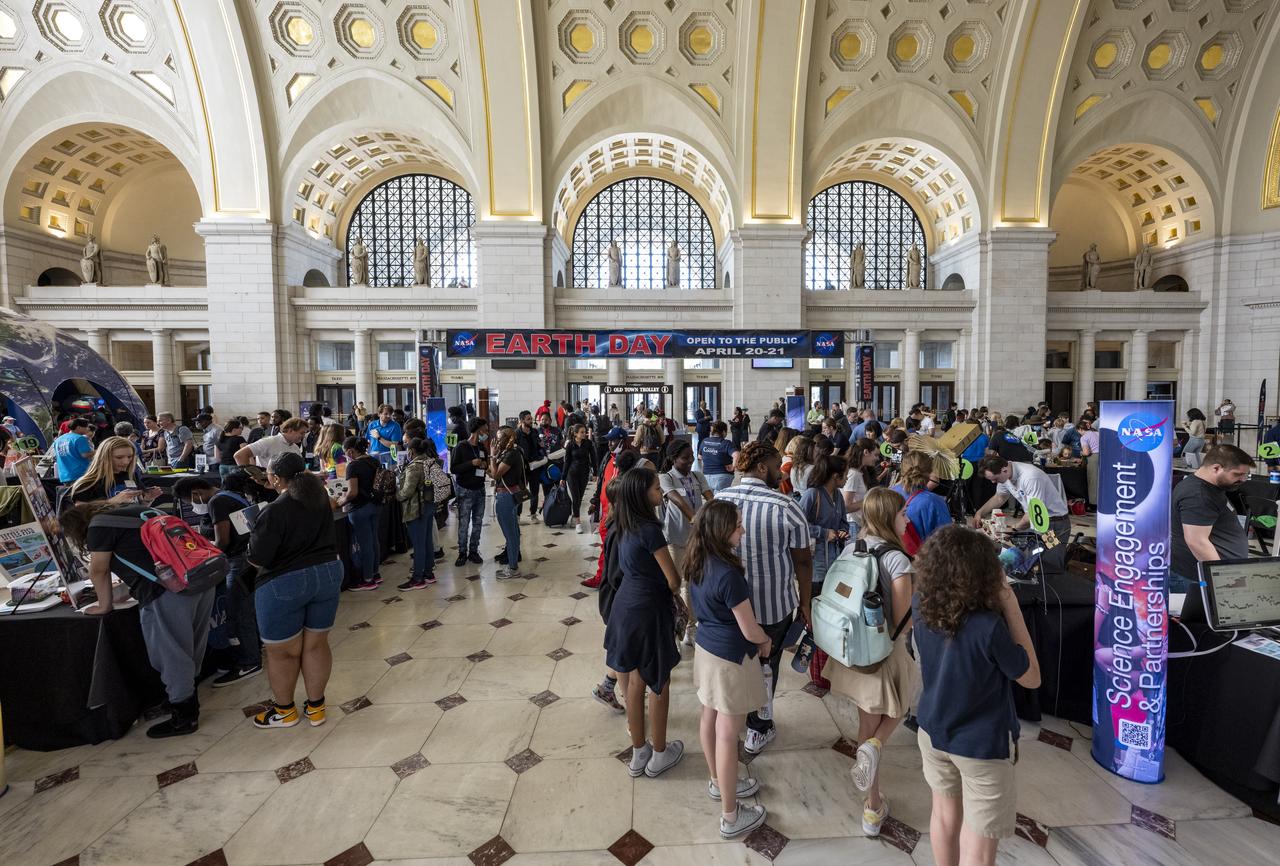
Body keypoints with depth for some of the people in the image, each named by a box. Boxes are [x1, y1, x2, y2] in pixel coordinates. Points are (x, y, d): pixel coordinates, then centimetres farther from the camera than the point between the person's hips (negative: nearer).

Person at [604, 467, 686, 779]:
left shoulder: (625, 525, 2)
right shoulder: (649, 529, -23)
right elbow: (673, 579, -18)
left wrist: (670, 592, 7)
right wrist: (674, 592, 4)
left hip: (626, 605, 8)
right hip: (649, 610, -8)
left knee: (635, 681, 20)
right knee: (659, 684, 13)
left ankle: (638, 753, 36)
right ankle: (659, 755, 31)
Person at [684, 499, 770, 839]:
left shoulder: (697, 563, -6)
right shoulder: (728, 574, -31)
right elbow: (749, 631, -22)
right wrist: (766, 640, 1)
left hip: (705, 646, 8)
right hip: (730, 657, -8)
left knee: (709, 718, 23)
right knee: (728, 734, 7)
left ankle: (718, 782, 46)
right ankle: (730, 817, 25)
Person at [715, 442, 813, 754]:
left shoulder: (718, 500, -9)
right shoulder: (785, 507, -20)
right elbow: (803, 561, -13)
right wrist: (805, 603, 1)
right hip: (774, 604, -3)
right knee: (765, 665, 20)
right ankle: (758, 730, 36)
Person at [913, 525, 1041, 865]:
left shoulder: (921, 606, -16)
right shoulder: (989, 626, -32)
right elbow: (1031, 678, -13)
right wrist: (1012, 609, -19)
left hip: (933, 731, 5)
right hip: (983, 746, -5)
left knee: (945, 815, 28)